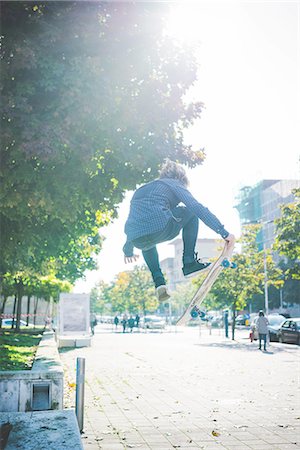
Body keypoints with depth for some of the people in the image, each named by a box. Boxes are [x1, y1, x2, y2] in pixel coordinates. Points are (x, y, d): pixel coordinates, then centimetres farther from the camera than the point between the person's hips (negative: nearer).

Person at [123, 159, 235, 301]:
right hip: (161, 229, -5)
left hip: (137, 240, 5)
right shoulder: (175, 185, 18)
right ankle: (189, 262, 15)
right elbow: (197, 208, 3)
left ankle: (158, 281, 23)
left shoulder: (141, 190, 35)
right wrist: (224, 232, 2)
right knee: (191, 212, 21)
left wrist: (128, 251, 57)